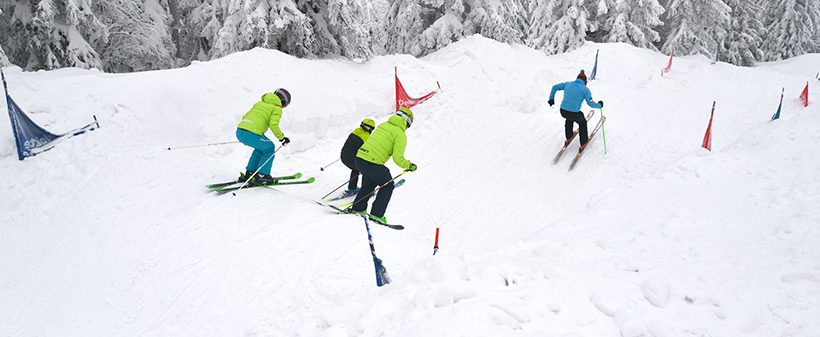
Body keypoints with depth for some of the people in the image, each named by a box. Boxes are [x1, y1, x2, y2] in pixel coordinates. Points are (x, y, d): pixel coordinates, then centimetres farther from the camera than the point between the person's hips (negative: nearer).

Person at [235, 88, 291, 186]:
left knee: (261, 147, 30)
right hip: (252, 135, -7)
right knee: (269, 148, 18)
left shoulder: (260, 103, 27)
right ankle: (261, 176, 15)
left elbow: (245, 117, 27)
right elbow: (273, 125, -10)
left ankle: (249, 173, 29)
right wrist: (281, 138, 4)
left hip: (239, 131, 7)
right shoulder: (277, 108, 5)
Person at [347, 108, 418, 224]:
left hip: (359, 158, 7)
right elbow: (398, 158, -11)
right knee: (388, 186, 16)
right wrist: (410, 166, 5)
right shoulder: (401, 135, -5)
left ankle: (357, 208, 36)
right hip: (372, 164, -7)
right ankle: (376, 214, 13)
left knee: (370, 182, 32)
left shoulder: (383, 125, 16)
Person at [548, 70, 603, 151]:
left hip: (563, 111, 4)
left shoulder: (567, 84, 10)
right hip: (574, 113, -4)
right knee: (582, 123, 27)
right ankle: (583, 144, 32)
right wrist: (599, 105, 12)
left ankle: (568, 138, 47)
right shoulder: (585, 89, -2)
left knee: (569, 118, 39)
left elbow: (554, 87, 17)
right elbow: (590, 103, -7)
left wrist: (551, 99, 27)